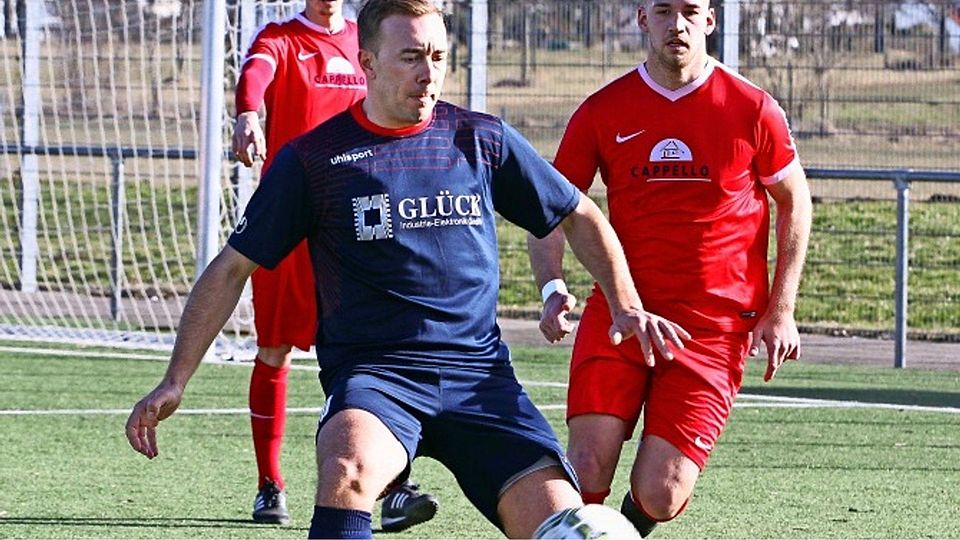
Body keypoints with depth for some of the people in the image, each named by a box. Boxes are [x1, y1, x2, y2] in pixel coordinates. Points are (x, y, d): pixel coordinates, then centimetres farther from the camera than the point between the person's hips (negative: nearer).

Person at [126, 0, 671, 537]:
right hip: (370, 371, -3)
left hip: (478, 372, 3)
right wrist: (175, 382, 4)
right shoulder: (312, 159, 3)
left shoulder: (482, 139, 9)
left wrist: (627, 307, 9)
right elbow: (232, 268, 8)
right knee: (348, 470, -37)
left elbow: (580, 217, 21)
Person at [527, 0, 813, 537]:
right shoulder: (603, 111, 2)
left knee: (659, 496, -9)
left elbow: (794, 201, 11)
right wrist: (552, 288, -10)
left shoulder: (753, 110, 0)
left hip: (714, 327, -1)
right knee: (588, 468, -16)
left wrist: (781, 311, 6)